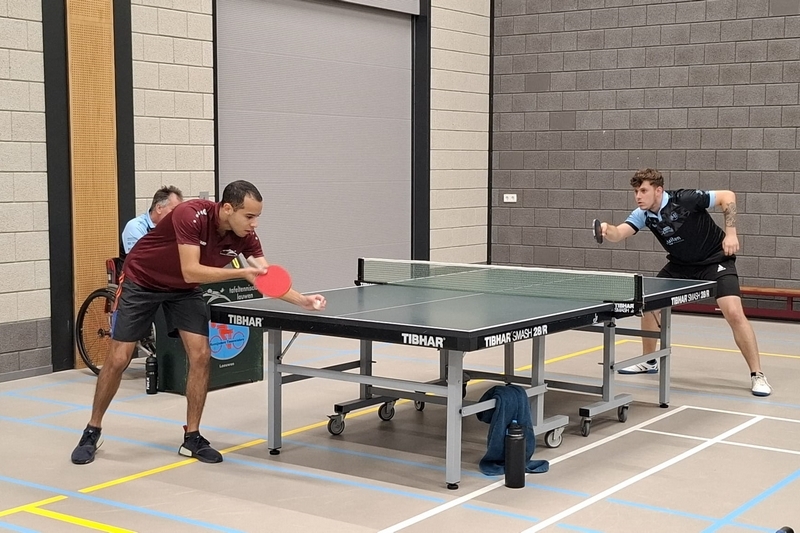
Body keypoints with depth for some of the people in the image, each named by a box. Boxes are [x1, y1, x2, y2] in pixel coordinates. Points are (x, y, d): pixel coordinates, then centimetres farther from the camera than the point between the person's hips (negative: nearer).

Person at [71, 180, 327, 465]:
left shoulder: (244, 236, -17)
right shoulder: (191, 215, -35)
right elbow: (191, 271, -39)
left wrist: (302, 300, -31)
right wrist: (242, 273, -43)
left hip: (184, 289, 5)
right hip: (141, 281, -5)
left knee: (201, 355, -9)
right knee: (118, 360, -4)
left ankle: (192, 437, 4)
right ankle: (92, 432, 15)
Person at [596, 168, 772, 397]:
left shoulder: (685, 199, -26)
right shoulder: (643, 215, -10)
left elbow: (728, 196, -19)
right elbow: (618, 234, -24)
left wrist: (731, 233, -26)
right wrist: (607, 229, -47)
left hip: (716, 260, -6)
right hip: (681, 264, 7)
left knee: (734, 314, -21)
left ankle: (757, 375, -9)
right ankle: (649, 361, 24)